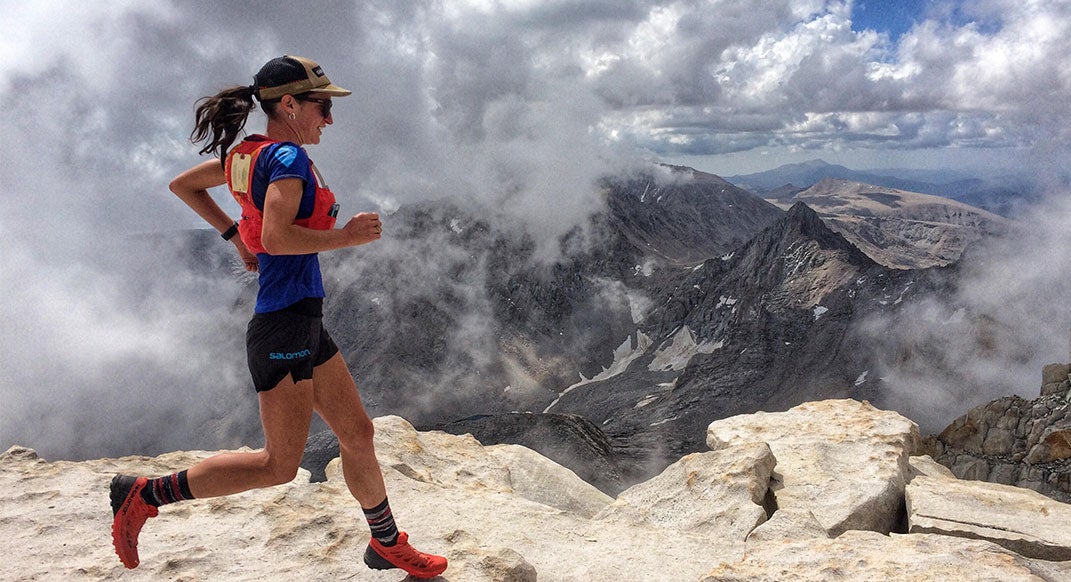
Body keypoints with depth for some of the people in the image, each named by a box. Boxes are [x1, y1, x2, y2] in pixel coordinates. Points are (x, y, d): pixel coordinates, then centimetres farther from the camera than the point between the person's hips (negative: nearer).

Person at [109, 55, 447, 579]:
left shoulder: (246, 154, 13)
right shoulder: (289, 157, -14)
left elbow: (181, 185, 23)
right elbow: (277, 236, -28)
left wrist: (235, 235, 21)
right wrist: (346, 236, -17)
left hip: (304, 323, 10)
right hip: (285, 323, -10)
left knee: (358, 433, 14)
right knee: (279, 465, 0)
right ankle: (144, 494, 11)